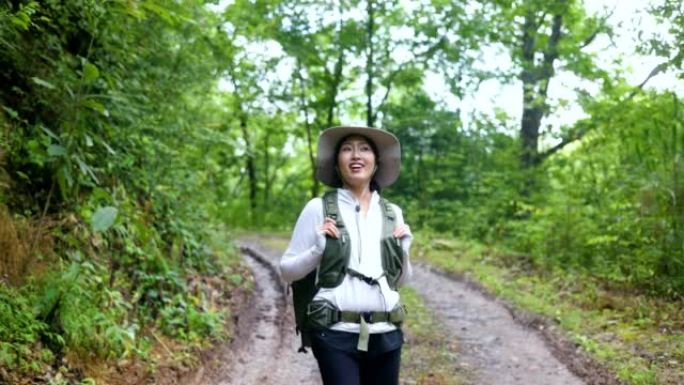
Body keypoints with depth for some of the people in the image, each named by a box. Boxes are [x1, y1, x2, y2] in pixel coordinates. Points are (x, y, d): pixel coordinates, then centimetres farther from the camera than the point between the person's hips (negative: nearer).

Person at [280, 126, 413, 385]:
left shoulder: (392, 213, 9)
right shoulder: (318, 208, -2)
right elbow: (287, 270, 2)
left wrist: (403, 250, 0)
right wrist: (318, 249, -13)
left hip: (385, 334, 4)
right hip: (336, 333, -4)